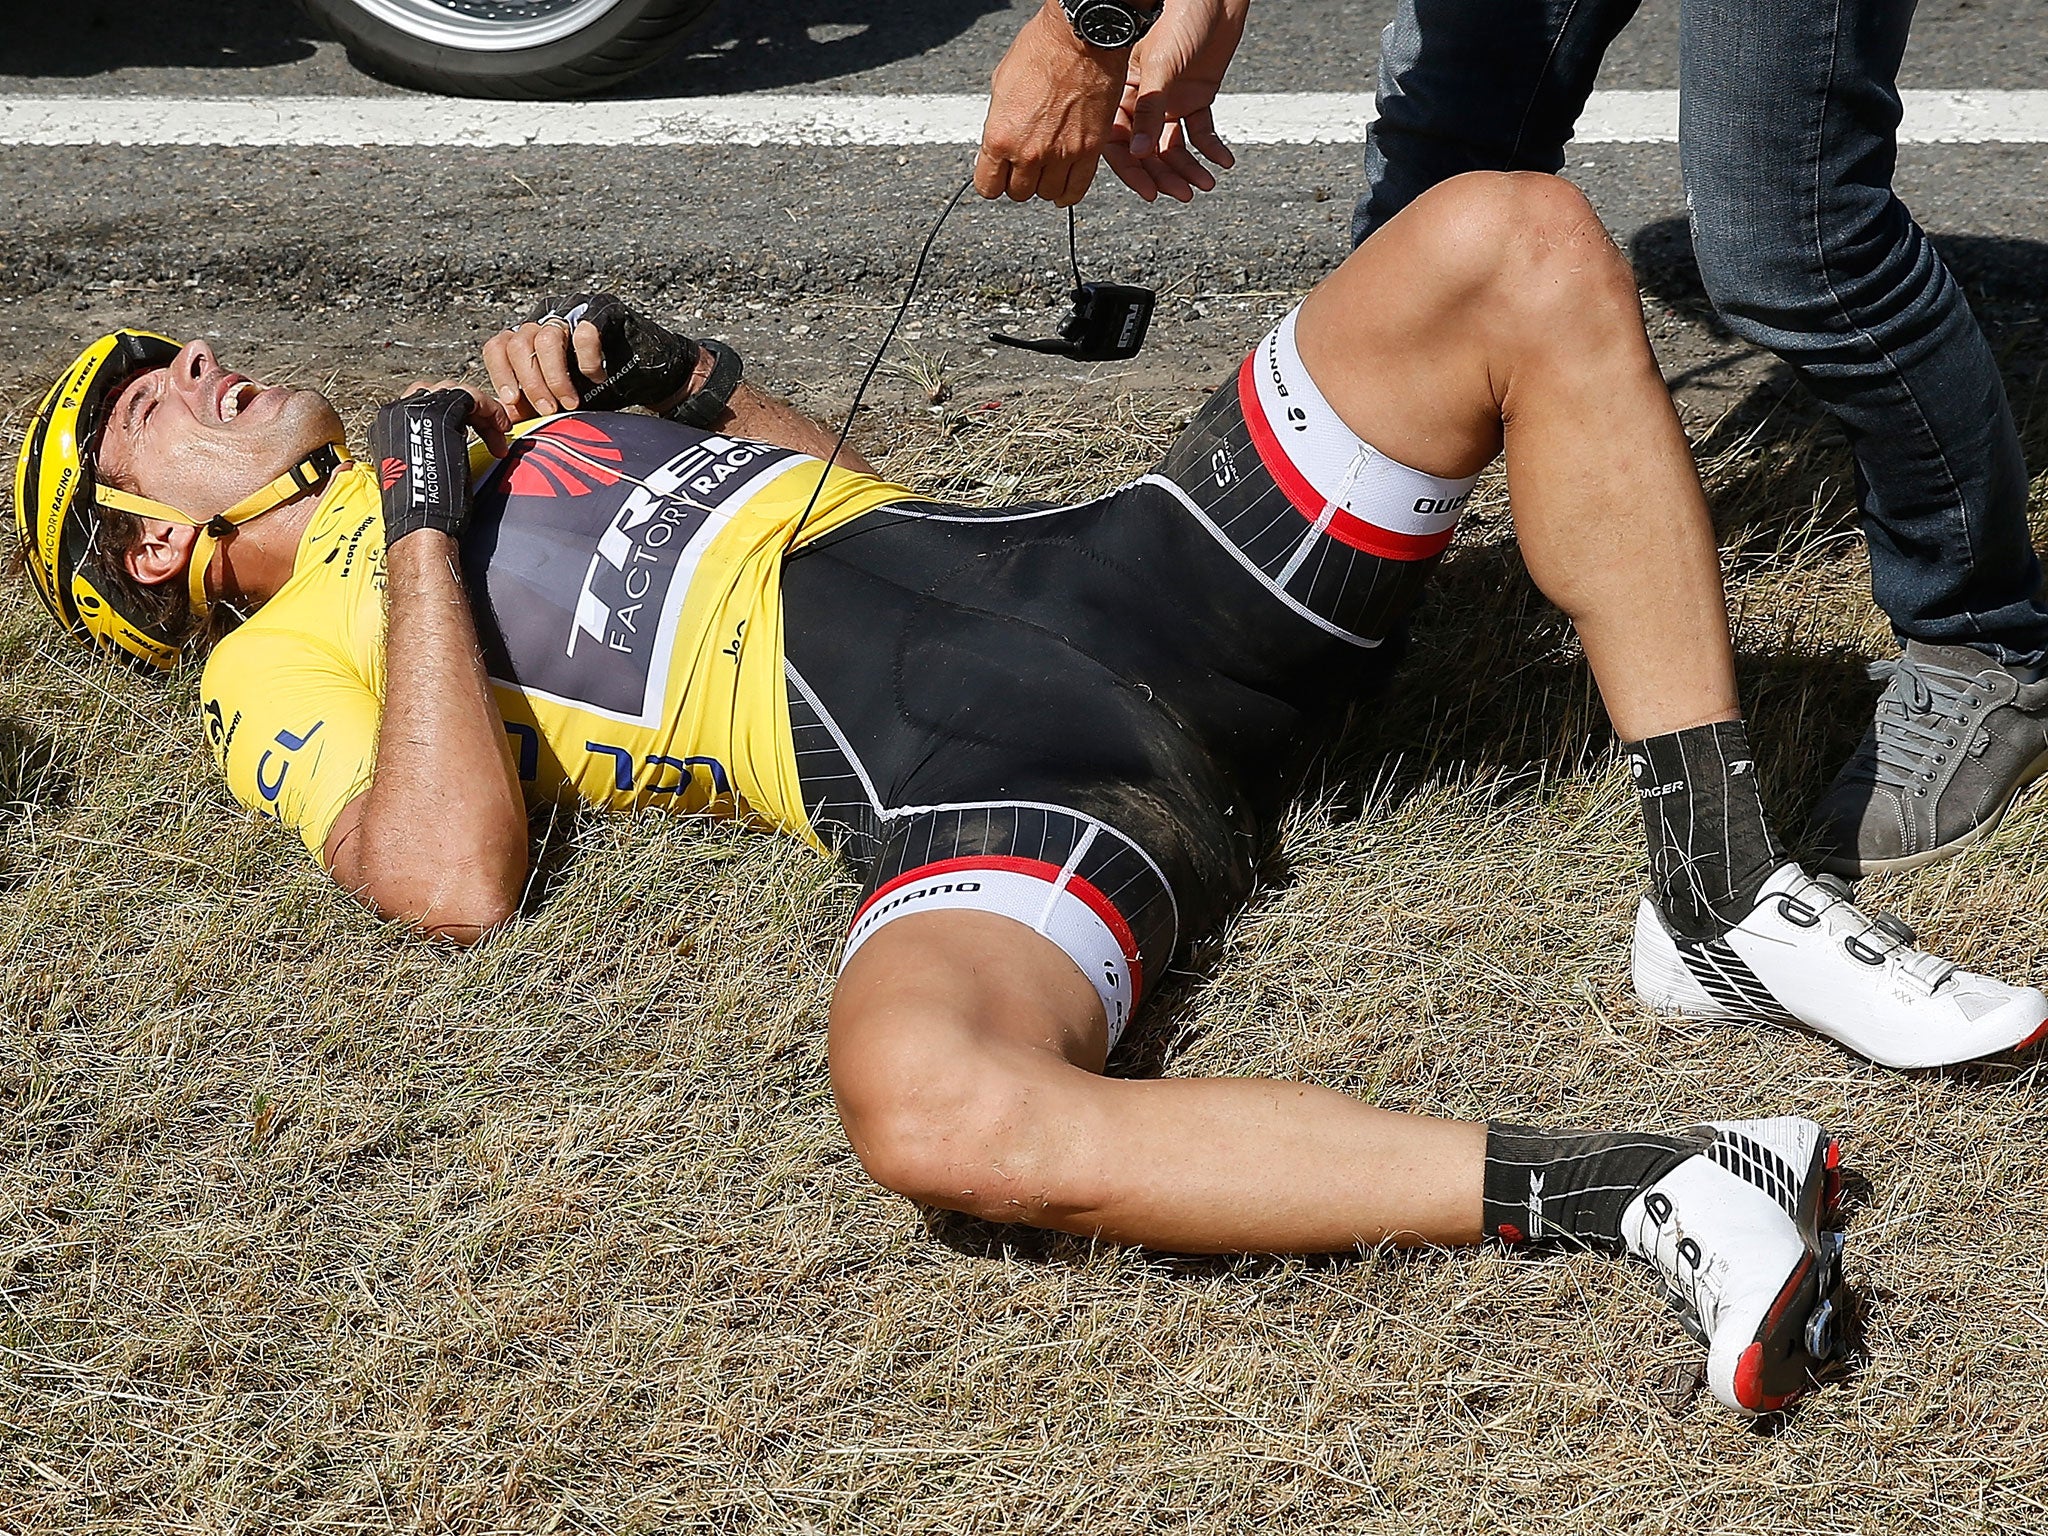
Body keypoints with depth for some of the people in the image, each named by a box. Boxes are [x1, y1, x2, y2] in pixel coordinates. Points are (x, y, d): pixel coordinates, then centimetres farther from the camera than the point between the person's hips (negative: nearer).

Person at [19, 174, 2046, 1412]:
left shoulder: (498, 421, 35)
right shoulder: (282, 663, 14)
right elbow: (454, 878, -7)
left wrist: (651, 364, 16)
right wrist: (428, 529, 0)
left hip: (1110, 571, 7)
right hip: (945, 778, -7)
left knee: (1515, 244, -10)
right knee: (925, 1108, -43)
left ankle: (1721, 899, -15)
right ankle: (1630, 1194, -37)